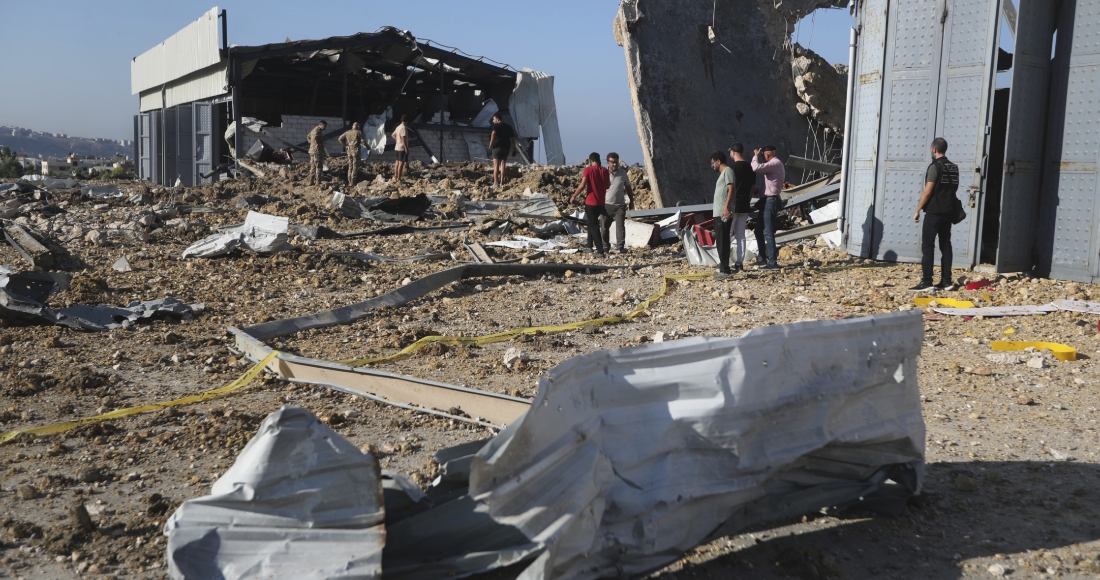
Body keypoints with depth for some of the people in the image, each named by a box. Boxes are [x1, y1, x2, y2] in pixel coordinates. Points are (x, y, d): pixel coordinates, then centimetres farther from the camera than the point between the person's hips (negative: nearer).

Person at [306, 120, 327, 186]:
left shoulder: (314, 130, 18)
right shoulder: (318, 130, -14)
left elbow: (308, 137, 31)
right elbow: (315, 137, -32)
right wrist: (317, 144, -20)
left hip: (312, 150, 10)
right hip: (317, 151, -10)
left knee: (313, 166, 12)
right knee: (319, 166, -6)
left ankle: (311, 181, 13)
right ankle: (318, 181, -6)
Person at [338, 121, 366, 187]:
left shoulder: (347, 132, 8)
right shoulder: (358, 132, -8)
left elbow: (340, 139, 9)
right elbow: (363, 141, -14)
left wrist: (345, 146, 14)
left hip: (349, 151, 5)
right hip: (356, 151, -5)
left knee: (350, 167, 13)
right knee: (355, 167, -2)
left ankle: (349, 182, 15)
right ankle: (352, 183, -5)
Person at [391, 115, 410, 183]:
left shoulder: (398, 127, 11)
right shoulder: (404, 128, -16)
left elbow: (393, 135, 23)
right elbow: (403, 139, -21)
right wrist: (406, 148, -19)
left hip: (397, 148, 9)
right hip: (402, 148, -9)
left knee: (397, 163, 12)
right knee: (401, 163, -6)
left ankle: (395, 177, 14)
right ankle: (399, 179, -7)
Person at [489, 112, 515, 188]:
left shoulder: (496, 125, -3)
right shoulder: (508, 126, 15)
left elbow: (493, 133, -23)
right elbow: (513, 137, 12)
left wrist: (490, 144, -18)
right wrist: (512, 148, 16)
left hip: (497, 146, -5)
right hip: (506, 147, 5)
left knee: (496, 165, -3)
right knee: (503, 165, 9)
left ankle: (495, 183, -9)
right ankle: (501, 183, 6)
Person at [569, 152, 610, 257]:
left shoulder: (588, 170, -10)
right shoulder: (605, 170, 5)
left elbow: (582, 186, -17)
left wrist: (573, 196, -3)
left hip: (591, 202, -6)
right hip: (601, 203, 6)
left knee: (594, 226, -2)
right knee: (592, 223, 24)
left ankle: (600, 251, -8)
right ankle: (590, 246, 30)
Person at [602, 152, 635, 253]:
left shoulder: (623, 173, 2)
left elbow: (628, 187, 13)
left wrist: (631, 201, 15)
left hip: (620, 205, 0)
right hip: (606, 204, 0)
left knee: (620, 226, -8)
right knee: (605, 226, 6)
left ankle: (620, 247, -8)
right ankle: (605, 247, 17)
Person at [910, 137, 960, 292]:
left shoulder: (935, 167, -12)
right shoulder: (953, 167, 12)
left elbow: (927, 191, -15)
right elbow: (953, 189, 18)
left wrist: (917, 210, -10)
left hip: (934, 212, -8)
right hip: (948, 212, 8)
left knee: (927, 247, -6)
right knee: (945, 246, 9)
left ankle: (926, 282, -10)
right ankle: (946, 281, 9)